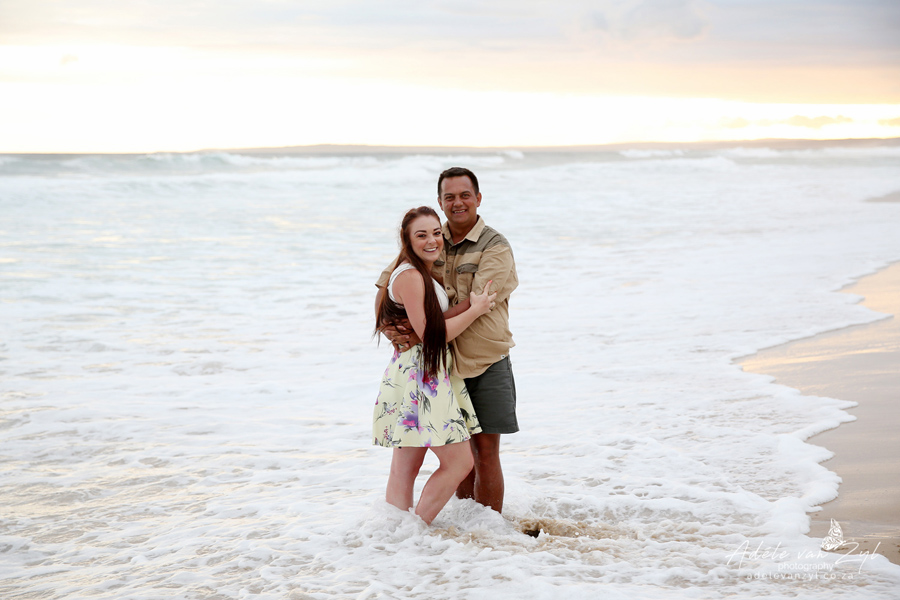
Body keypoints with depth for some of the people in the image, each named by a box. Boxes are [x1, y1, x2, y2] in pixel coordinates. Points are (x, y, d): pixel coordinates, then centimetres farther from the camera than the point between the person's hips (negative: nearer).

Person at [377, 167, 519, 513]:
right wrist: (387, 323, -11)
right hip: (443, 361, 4)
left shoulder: (495, 247, -9)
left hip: (486, 363, -4)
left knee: (485, 452, -1)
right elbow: (386, 283, 9)